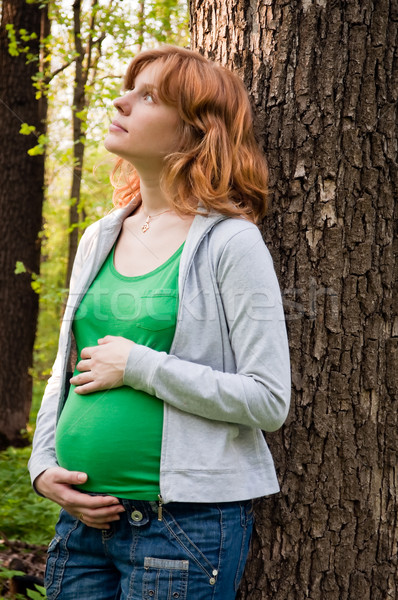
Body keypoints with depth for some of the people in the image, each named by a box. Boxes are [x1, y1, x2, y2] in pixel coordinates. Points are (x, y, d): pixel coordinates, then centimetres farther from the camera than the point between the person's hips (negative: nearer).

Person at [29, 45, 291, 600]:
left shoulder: (231, 242, -9)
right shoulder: (99, 239, 10)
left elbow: (269, 399, -14)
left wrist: (138, 366, -16)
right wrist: (43, 466, 2)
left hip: (184, 529, -5)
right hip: (85, 518, 6)